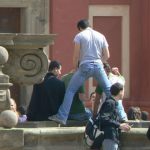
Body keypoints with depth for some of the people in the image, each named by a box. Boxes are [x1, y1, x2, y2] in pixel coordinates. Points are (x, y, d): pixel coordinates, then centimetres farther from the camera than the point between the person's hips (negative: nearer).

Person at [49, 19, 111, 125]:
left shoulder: (80, 36, 3)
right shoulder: (101, 36, 14)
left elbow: (76, 55, 0)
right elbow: (107, 55, 13)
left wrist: (75, 67, 14)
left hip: (85, 66, -3)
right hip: (98, 65, 3)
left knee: (71, 90, 2)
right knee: (109, 90, 15)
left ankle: (62, 117, -7)